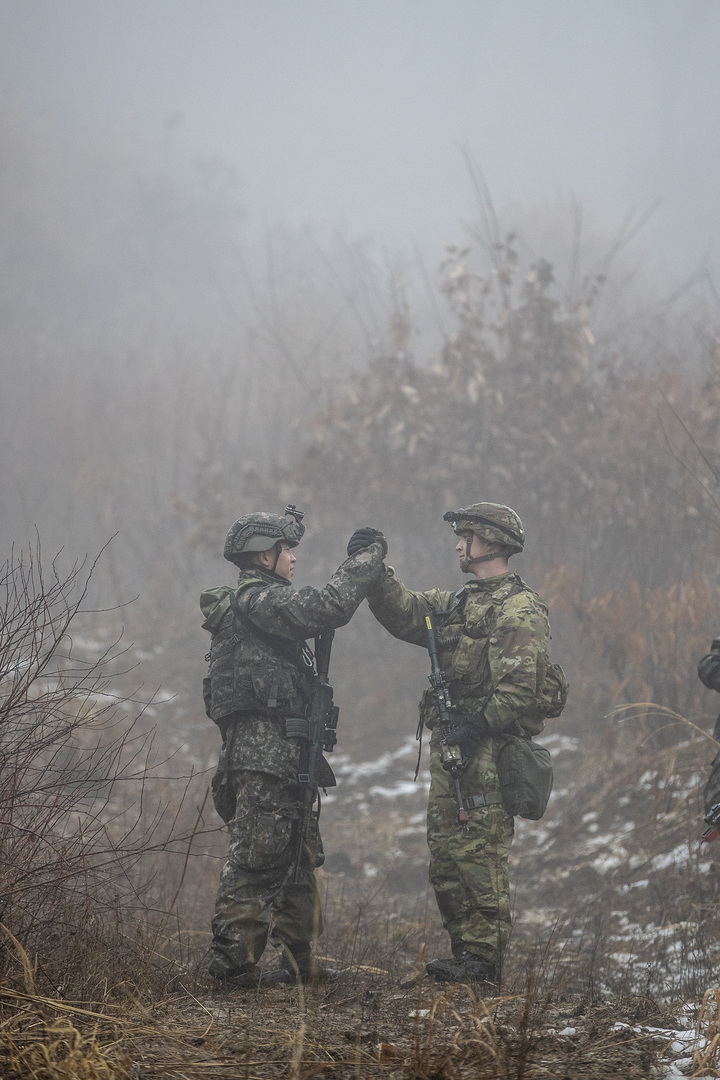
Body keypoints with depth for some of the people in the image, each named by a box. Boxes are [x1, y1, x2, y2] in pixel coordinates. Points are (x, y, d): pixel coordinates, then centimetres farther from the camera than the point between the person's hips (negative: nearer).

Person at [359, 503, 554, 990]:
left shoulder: (519, 611, -10)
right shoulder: (459, 604, 19)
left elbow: (518, 689, -18)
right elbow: (404, 613, 20)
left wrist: (474, 729, -22)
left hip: (488, 751, -9)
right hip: (450, 746, 9)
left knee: (479, 853, -10)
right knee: (446, 855, 9)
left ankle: (485, 962, -9)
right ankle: (465, 950, 14)